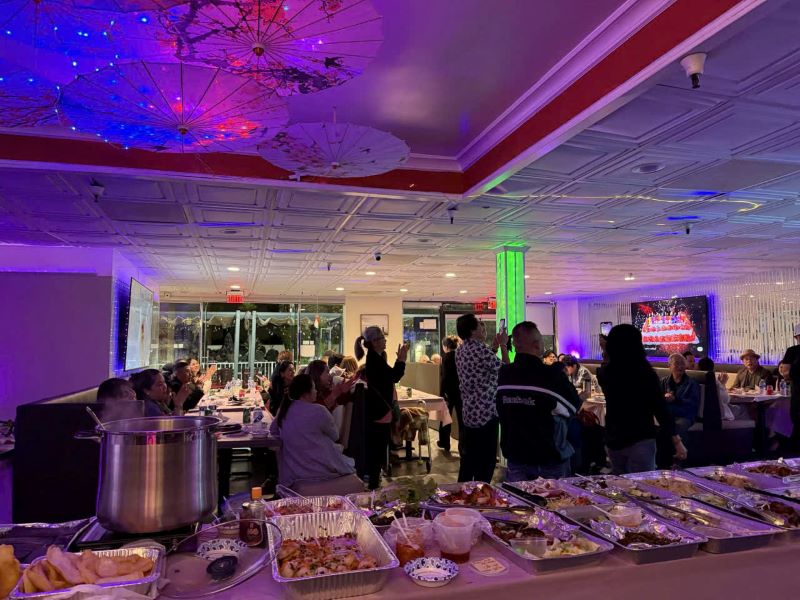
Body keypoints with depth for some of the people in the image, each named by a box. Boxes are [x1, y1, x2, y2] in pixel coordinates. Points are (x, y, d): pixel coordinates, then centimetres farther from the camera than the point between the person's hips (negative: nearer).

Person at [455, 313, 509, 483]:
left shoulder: (460, 351, 8)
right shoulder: (480, 349, -19)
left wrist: (494, 348, 16)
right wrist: (503, 346, 1)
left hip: (468, 413, 9)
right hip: (486, 413, -9)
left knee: (468, 459, 18)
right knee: (486, 462, 2)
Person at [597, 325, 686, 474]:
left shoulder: (604, 373, -1)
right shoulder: (646, 373, -13)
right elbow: (661, 408, -14)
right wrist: (677, 441, -6)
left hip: (613, 440, 4)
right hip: (640, 440, -4)